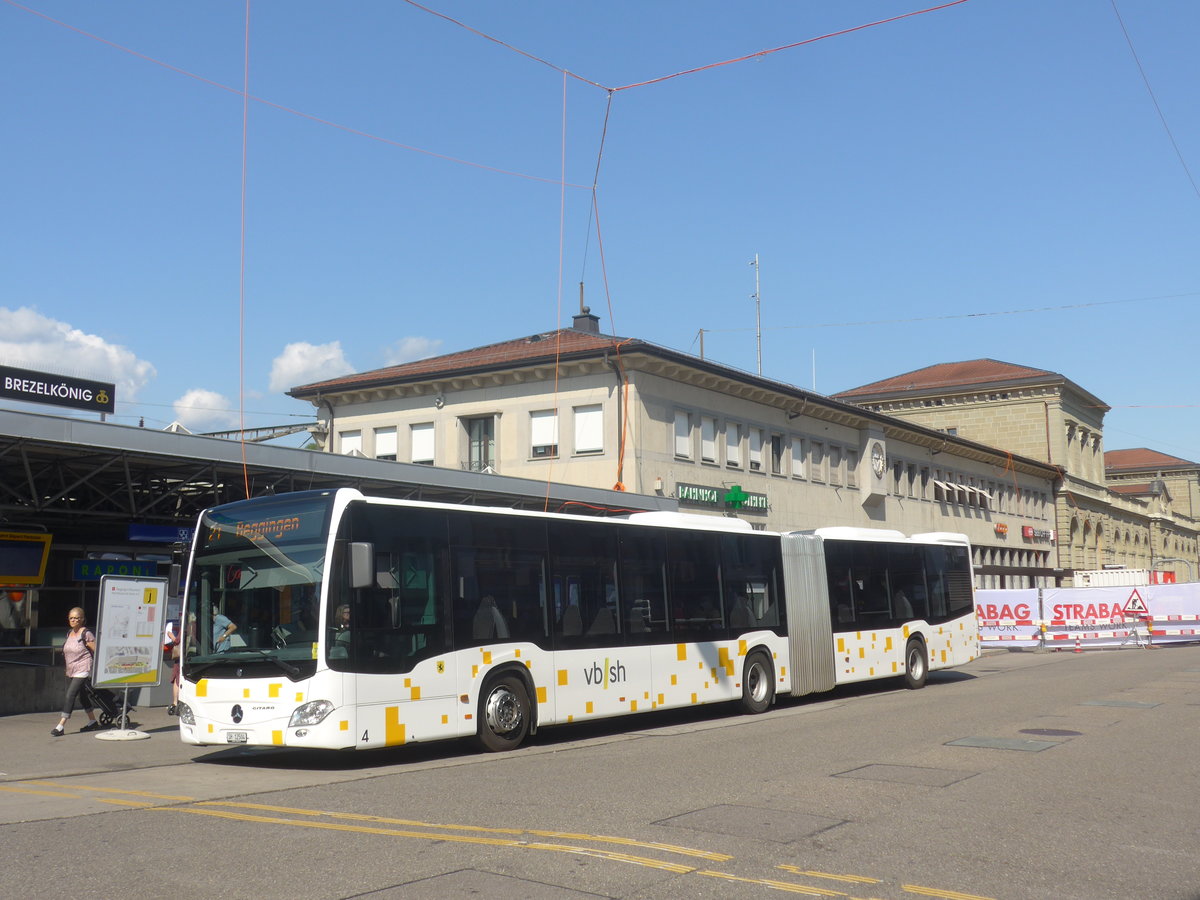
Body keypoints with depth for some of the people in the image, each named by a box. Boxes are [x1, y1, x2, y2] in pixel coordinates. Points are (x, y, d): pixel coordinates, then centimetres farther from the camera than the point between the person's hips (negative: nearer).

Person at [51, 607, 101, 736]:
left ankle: (61, 726, -14)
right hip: (72, 672, 9)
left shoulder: (86, 634, -13)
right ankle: (93, 722, 28)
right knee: (82, 697, 16)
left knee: (70, 695, -14)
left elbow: (97, 651, -11)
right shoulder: (69, 634, 10)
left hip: (83, 671, -9)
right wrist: (68, 670, 22)